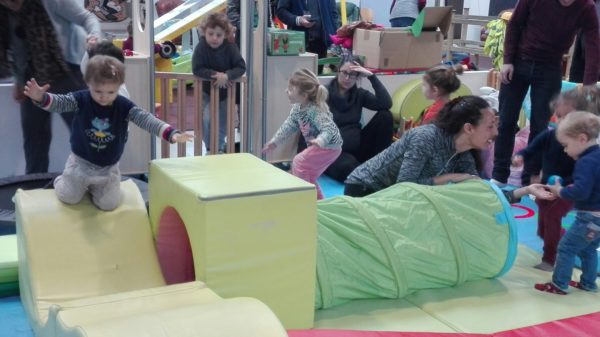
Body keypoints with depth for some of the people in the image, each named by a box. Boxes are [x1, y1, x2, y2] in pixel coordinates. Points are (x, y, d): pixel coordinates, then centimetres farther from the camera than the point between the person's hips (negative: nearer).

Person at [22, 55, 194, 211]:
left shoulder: (125, 106, -15)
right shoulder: (81, 99, -15)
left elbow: (146, 119, -25)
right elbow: (59, 103, -25)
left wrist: (171, 133, -41)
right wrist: (41, 97, -50)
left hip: (108, 167, 1)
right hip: (81, 162, -1)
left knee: (109, 204, -1)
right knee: (69, 197, 4)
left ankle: (94, 186, 33)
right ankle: (61, 180, 41)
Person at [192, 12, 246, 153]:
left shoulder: (231, 47, -19)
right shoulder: (201, 47, -22)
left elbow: (241, 67, -23)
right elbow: (197, 69, -26)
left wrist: (227, 75, -40)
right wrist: (215, 75, -37)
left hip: (225, 91, 2)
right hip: (207, 91, -2)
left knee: (223, 121, 14)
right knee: (208, 120, -13)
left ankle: (220, 148, 35)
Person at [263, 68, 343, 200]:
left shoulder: (316, 110, -31)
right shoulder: (297, 108, -4)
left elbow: (328, 128, -40)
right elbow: (288, 126, 9)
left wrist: (320, 140, -60)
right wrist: (275, 141, 10)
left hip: (329, 146, -9)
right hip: (318, 146, 9)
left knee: (298, 162, -14)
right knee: (309, 176, 17)